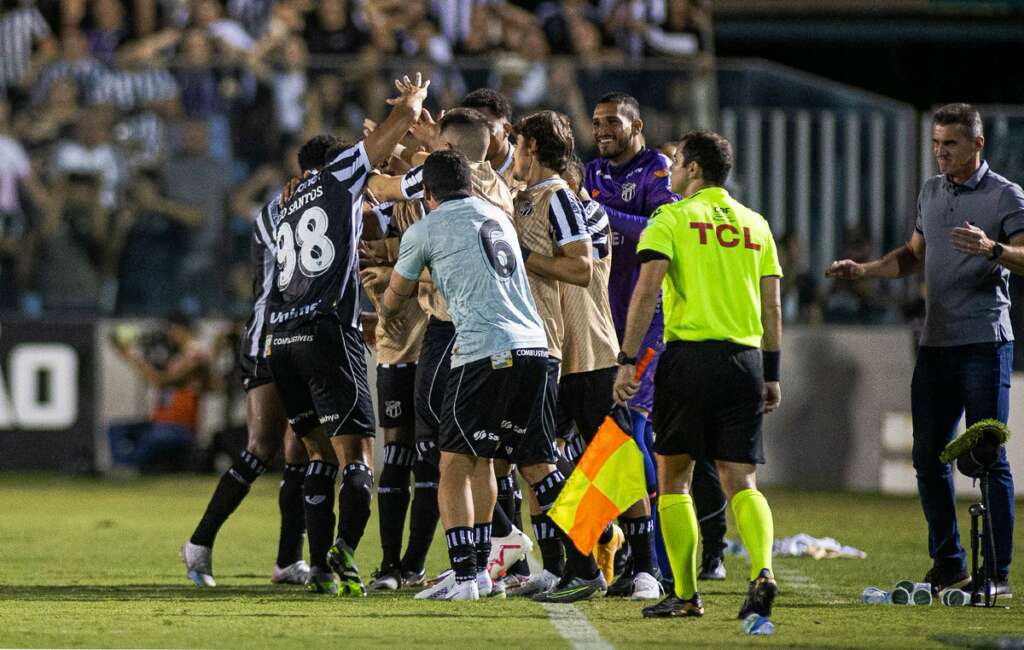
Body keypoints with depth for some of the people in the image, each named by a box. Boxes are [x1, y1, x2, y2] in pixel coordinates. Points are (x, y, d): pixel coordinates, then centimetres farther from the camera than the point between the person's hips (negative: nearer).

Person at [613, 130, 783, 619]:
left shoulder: (672, 218, 0)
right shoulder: (755, 225, 13)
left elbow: (646, 291, -10)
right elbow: (772, 308, 13)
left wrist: (627, 361, -10)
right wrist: (771, 374, 19)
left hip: (690, 355, -4)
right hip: (745, 359, 4)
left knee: (673, 477, 10)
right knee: (741, 481, 2)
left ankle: (686, 594, 7)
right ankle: (762, 571, -23)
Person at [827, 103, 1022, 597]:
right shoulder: (931, 192, 17)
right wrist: (863, 270, 16)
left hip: (983, 342, -7)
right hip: (935, 343, 7)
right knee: (928, 458, 7)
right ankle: (948, 564, 17)